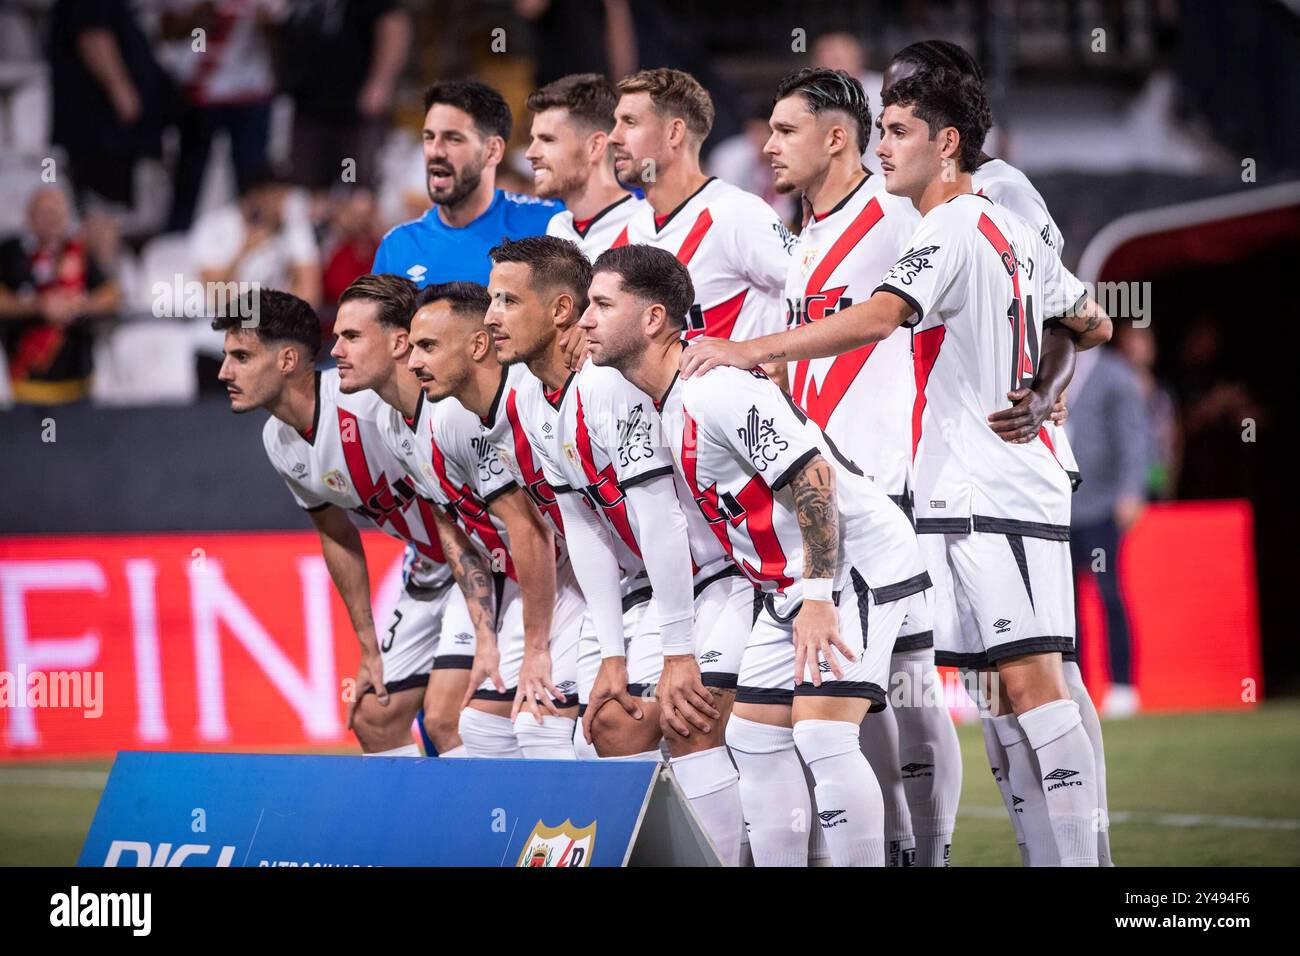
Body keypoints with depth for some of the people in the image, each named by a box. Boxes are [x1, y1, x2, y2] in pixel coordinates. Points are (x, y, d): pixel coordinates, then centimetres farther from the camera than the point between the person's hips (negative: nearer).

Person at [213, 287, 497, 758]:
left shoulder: (372, 403, -28)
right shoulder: (279, 441, 0)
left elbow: (452, 523, -28)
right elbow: (338, 538, 15)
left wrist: (485, 639, -32)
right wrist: (370, 648, 14)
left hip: (487, 561, -9)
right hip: (427, 571, 9)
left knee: (444, 718, -21)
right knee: (373, 719, 8)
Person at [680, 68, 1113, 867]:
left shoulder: (952, 231, -11)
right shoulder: (1013, 231, 18)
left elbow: (876, 319, -26)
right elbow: (1091, 326, 29)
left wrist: (749, 350, -27)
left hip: (991, 497, -10)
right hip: (1011, 486, 10)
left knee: (1032, 677, -13)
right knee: (1007, 687, 8)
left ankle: (1079, 857, -16)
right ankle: (1049, 856, 7)